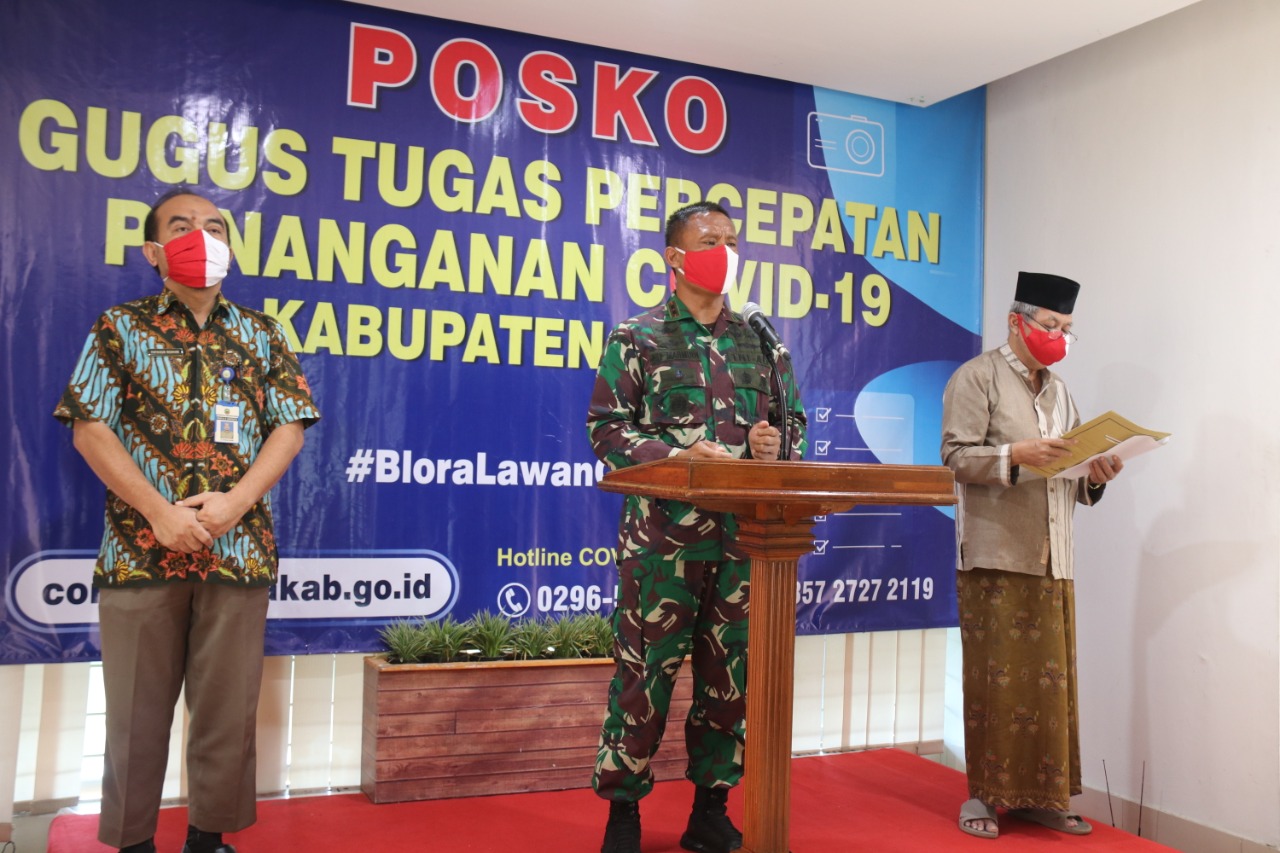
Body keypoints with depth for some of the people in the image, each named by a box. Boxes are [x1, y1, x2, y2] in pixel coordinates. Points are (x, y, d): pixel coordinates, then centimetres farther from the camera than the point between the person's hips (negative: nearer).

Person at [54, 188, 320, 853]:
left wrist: (237, 501, -11)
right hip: (140, 545, -1)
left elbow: (290, 426, 4)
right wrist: (159, 513, -12)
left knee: (228, 706, 7)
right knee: (137, 708, 7)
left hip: (239, 546, 1)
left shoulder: (260, 336, 10)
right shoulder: (120, 328, 6)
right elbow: (89, 428, -1)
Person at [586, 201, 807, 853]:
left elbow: (794, 420, 18)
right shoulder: (636, 338, 2)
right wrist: (676, 457, -17)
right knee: (645, 669, 1)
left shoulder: (760, 342, 14)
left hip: (745, 536, 4)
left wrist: (776, 445, -5)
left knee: (731, 671, 9)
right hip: (663, 534, -4)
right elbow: (607, 428, -3)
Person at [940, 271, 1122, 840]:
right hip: (995, 554, -6)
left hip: (1052, 558, 6)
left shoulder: (1058, 390, 20)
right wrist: (1015, 454, -23)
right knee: (995, 678, -2)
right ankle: (985, 793, 9)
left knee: (1051, 678, 6)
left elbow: (1070, 476, 20)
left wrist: (1094, 476, -1)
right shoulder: (977, 377, 0)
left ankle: (1040, 793, 17)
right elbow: (957, 457, -10)